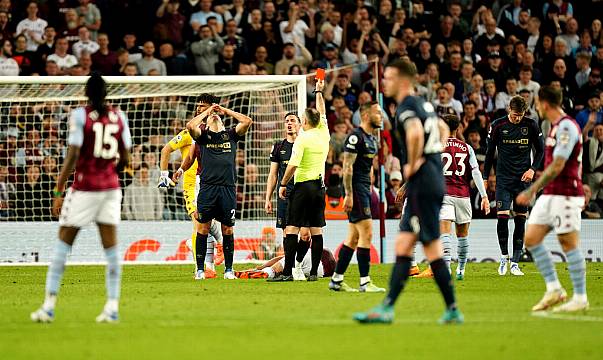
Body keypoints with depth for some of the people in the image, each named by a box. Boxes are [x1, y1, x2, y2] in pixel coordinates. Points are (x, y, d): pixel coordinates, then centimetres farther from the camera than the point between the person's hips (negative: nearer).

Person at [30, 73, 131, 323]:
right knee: (111, 246, 5)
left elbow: (72, 155, -14)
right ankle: (112, 306, 1)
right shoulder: (119, 117, 4)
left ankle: (49, 306, 2)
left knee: (63, 243, 4)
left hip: (84, 187, -4)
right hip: (111, 187, 4)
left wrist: (58, 192, -11)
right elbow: (125, 159, 7)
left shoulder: (80, 115, -9)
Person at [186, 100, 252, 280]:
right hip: (207, 187, -1)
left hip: (228, 188, 1)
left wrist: (226, 111, 11)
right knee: (203, 228, -1)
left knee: (227, 230, 4)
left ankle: (228, 269, 10)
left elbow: (247, 121, 3)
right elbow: (190, 126, -8)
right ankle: (200, 269, 4)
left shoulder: (231, 135, 16)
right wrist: (207, 111, 6)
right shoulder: (203, 135, 11)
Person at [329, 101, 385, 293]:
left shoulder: (373, 139, 17)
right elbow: (347, 167, -17)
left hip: (365, 190, 10)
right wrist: (349, 195, -20)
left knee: (354, 237, 10)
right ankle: (365, 282, -11)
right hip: (356, 189, -10)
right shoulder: (355, 137, -12)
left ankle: (336, 280, 15)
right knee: (366, 233, -12)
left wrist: (370, 190, 20)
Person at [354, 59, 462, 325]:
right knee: (403, 246, 10)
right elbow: (443, 129, 34)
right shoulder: (424, 105, 17)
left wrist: (413, 164, -19)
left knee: (432, 250, -7)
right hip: (433, 181, 9)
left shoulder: (406, 107, -13)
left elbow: (415, 133, -34)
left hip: (422, 184, -9)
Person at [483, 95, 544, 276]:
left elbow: (540, 150, 9)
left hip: (523, 179, 1)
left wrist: (533, 169, -7)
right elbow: (490, 152, 7)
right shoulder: (498, 125, -2)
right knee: (502, 217, -12)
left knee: (520, 220, 0)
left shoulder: (532, 125, -2)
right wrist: (485, 178, 6)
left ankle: (515, 262, 6)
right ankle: (504, 257, 4)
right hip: (503, 178, -1)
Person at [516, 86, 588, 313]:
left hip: (564, 194, -10)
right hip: (549, 194, 10)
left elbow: (557, 166, -21)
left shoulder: (566, 127, -15)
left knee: (569, 244, -5)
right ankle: (553, 289, 8)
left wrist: (532, 191, -19)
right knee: (531, 238, 4)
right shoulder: (556, 127, 15)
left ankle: (580, 299, 2)